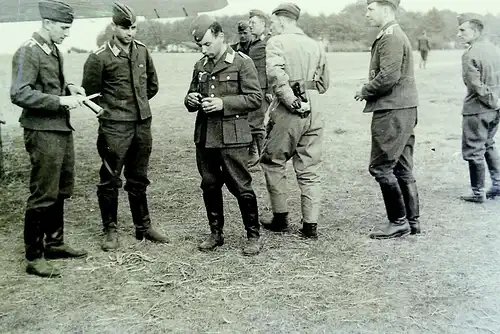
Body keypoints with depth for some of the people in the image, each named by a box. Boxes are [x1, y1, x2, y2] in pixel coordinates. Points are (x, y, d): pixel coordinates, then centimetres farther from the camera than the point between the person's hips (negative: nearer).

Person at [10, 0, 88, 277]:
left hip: (63, 129, 9)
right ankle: (34, 257, 9)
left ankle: (55, 243, 31)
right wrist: (61, 100, -23)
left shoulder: (54, 51, 13)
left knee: (62, 191, 16)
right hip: (43, 132, -9)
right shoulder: (28, 52, -13)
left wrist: (69, 87, 6)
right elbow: (19, 94, -21)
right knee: (43, 195, -3)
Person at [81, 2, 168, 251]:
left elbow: (152, 85, 18)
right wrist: (111, 108, 4)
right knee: (110, 180, 2)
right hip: (114, 127, -5)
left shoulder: (142, 51, 4)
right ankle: (110, 230, 16)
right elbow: (90, 92, -2)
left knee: (138, 179, 15)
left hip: (143, 123, 5)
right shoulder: (99, 57, -11)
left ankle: (144, 227, 25)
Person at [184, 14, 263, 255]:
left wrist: (223, 103, -19)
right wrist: (190, 100, -3)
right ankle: (216, 233, 27)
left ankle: (253, 236, 13)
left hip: (232, 137, -6)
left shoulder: (241, 62, -5)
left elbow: (255, 98, -9)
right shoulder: (200, 66, 13)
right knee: (209, 186, 12)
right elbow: (191, 97, 22)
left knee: (241, 188, -1)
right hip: (204, 136, 6)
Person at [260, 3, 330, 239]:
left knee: (273, 162, 12)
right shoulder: (315, 46, 14)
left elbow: (276, 75, -21)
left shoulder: (276, 42, -3)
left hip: (287, 113, -5)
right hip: (313, 111, 5)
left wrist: (293, 103, -17)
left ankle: (280, 218, 16)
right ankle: (310, 226, 12)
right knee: (309, 171, 9)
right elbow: (324, 83, 19)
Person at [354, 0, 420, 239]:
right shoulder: (396, 36, 20)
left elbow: (388, 77, -23)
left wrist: (365, 91, -7)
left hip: (392, 112, -11)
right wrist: (369, 92, 9)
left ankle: (399, 222, 1)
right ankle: (412, 221, 19)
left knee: (380, 167, -6)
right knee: (402, 168, 12)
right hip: (403, 110, 11)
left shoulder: (390, 37, -13)